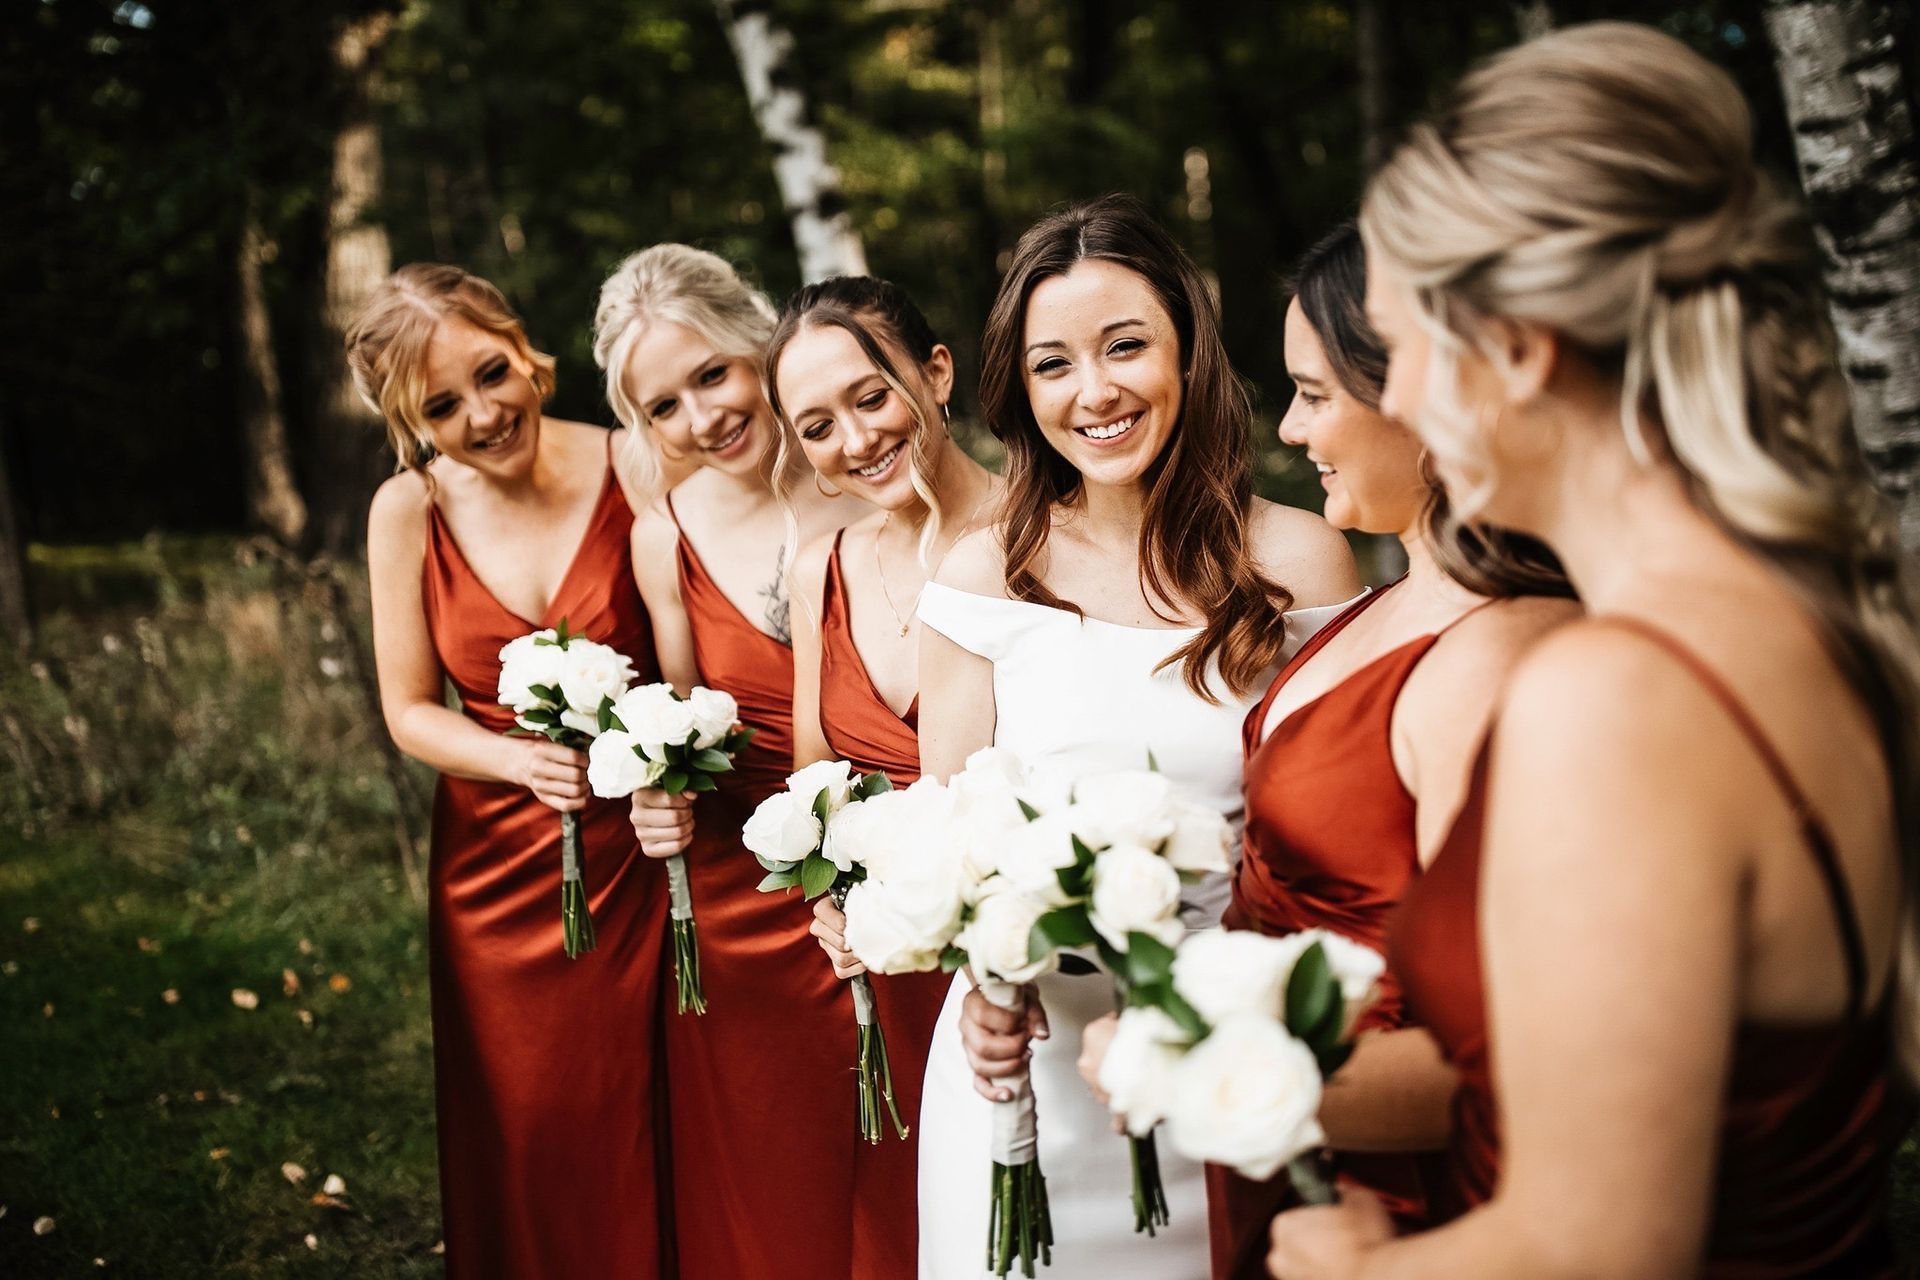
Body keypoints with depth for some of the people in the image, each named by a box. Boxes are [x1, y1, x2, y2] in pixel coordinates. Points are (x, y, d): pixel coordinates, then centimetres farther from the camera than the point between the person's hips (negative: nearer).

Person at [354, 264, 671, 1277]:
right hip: (497, 862, 2)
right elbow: (410, 711, 1)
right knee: (524, 1151, 13)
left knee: (642, 1136, 6)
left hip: (634, 851, -1)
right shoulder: (409, 510, -6)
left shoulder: (630, 469, -11)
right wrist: (527, 763, -17)